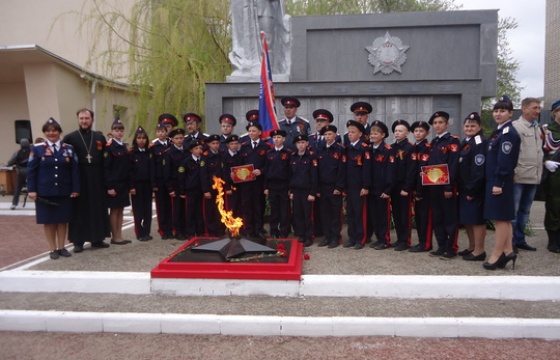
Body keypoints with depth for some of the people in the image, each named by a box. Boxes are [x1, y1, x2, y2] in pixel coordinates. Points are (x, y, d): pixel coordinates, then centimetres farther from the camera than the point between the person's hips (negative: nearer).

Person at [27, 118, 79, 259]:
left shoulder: (69, 149, 4)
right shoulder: (37, 149, 1)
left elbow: (74, 170, 2)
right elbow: (31, 170, -1)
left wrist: (75, 189, -3)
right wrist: (32, 190, -7)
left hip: (64, 192, 1)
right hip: (45, 192, -1)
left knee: (62, 220, 9)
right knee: (48, 221, 6)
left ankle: (62, 247, 20)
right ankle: (53, 249, 16)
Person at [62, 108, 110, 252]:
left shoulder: (100, 137, 9)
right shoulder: (70, 138, 0)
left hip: (97, 180, 3)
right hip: (78, 180, -3)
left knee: (97, 209, 8)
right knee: (79, 210, 3)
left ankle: (97, 239, 19)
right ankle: (78, 241, 11)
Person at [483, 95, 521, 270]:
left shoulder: (508, 133, -14)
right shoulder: (499, 131, 16)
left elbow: (505, 161, -20)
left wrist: (499, 183, -22)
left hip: (500, 182, -10)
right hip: (494, 180, 10)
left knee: (501, 218, -2)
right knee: (504, 218, 13)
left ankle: (496, 255, 5)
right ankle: (508, 251, 21)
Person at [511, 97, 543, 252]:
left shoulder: (538, 128, 15)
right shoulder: (515, 127, -9)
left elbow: (539, 150, 20)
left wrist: (539, 172, 15)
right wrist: (512, 173, -16)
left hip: (534, 177, 8)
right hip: (518, 177, -8)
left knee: (525, 211, 14)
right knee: (512, 211, -1)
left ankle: (520, 239, 22)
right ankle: (510, 241, 7)